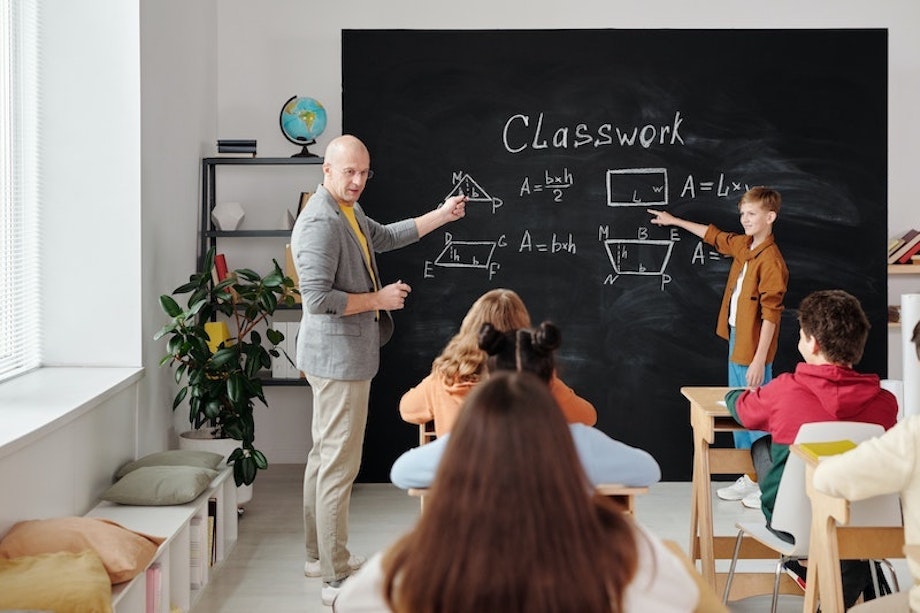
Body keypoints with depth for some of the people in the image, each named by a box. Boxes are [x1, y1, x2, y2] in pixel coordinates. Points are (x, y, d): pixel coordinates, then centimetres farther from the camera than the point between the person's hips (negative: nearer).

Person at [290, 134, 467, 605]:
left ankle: (320, 555, 29)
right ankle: (336, 577, -1)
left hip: (343, 356, 11)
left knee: (325, 456, 17)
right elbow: (317, 298, -26)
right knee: (340, 463, -7)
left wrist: (443, 215, 26)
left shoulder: (349, 213, 12)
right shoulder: (321, 222, -21)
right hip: (339, 358, -11)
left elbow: (386, 236, 29)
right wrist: (378, 299, -17)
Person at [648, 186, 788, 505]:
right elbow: (713, 235, 29)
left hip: (754, 349, -9)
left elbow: (771, 314, -21)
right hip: (736, 340, 10)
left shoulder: (771, 260, -18)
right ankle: (750, 477, 26)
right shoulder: (741, 245, 8)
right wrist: (675, 221, 35)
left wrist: (759, 360, -22)